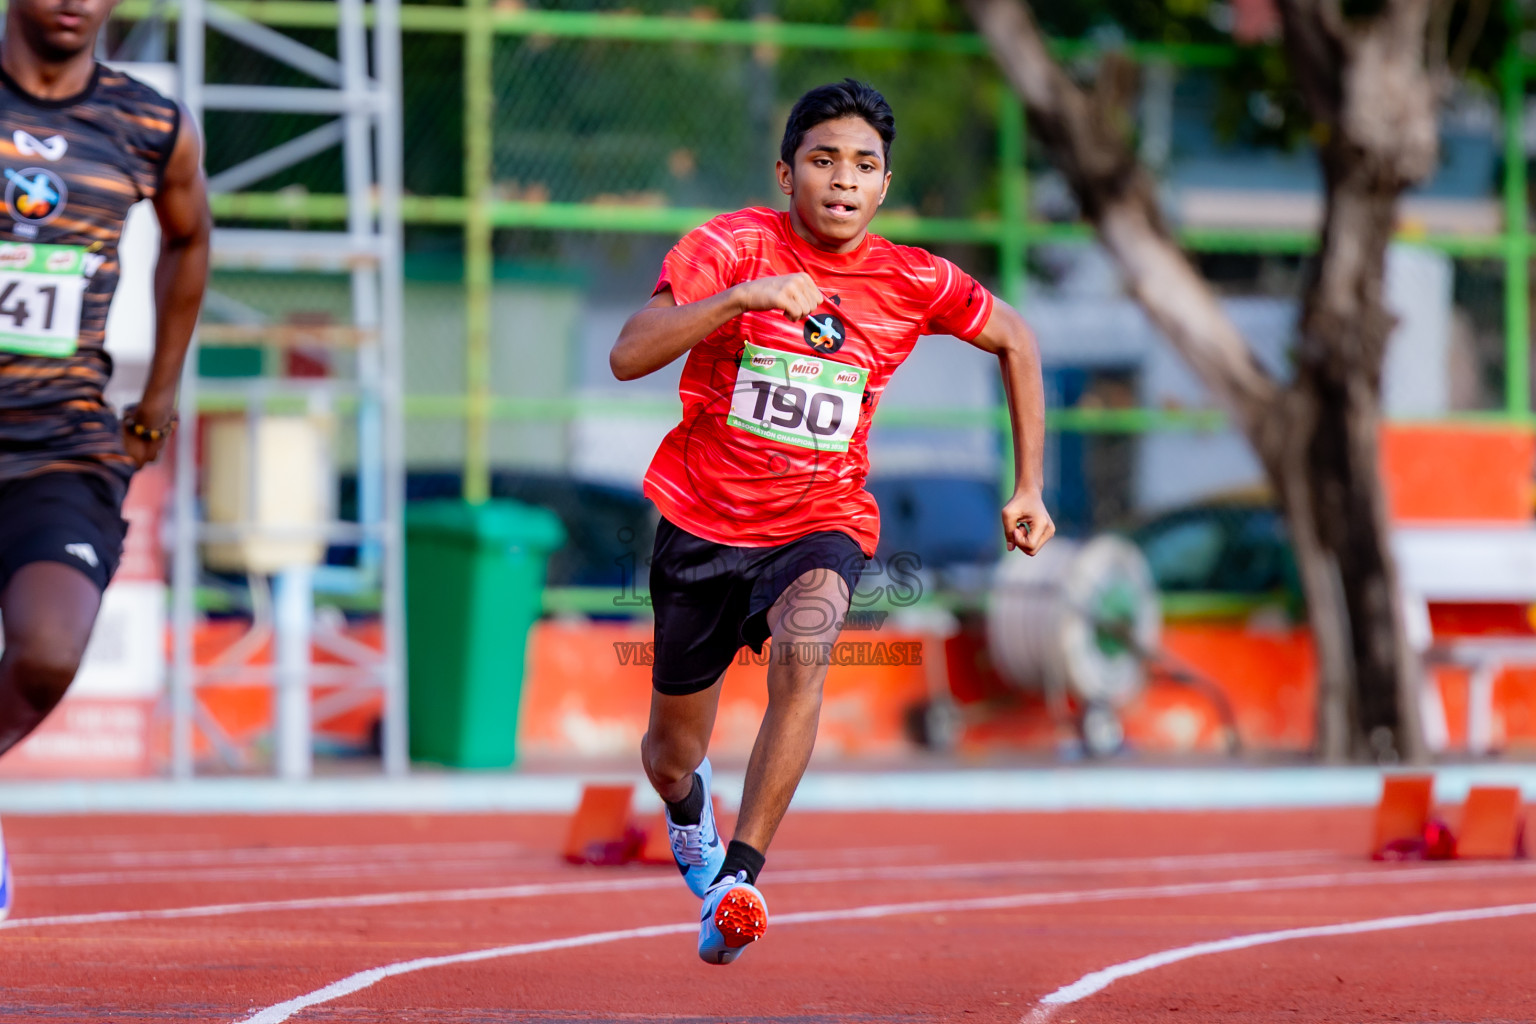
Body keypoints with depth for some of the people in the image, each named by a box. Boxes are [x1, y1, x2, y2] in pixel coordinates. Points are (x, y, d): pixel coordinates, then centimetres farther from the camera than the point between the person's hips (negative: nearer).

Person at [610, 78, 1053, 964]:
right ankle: (690, 807, 52)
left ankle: (738, 880, -35)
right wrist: (741, 297, -38)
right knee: (671, 761, 11)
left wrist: (1029, 489, 9)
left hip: (820, 527, 0)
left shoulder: (913, 283, -6)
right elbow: (628, 357, -25)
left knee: (804, 643, -36)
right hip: (702, 523, 0)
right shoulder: (730, 247, -13)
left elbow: (1016, 340, 13)